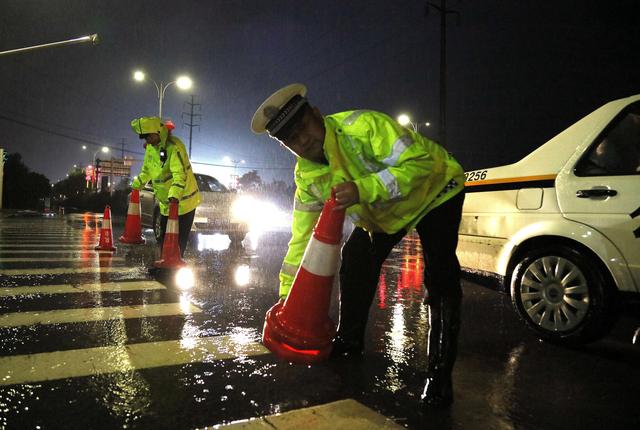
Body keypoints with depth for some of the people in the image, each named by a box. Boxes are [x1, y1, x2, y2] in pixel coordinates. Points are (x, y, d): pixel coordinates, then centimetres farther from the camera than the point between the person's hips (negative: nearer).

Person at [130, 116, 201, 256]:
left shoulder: (174, 147, -23)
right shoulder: (150, 147, 5)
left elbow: (180, 175, -33)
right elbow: (146, 170, 22)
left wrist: (175, 195, -44)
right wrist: (136, 185, 26)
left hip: (182, 201, -9)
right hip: (166, 203, 9)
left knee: (179, 238, -2)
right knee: (164, 237, 17)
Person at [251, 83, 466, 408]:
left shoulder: (362, 126, -34)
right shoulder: (306, 175, -13)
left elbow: (420, 161, -37)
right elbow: (303, 234, -8)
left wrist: (363, 189, -49)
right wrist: (285, 296, -8)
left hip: (435, 189, -6)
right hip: (382, 212, 6)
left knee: (439, 275, -19)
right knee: (355, 258, 1)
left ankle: (440, 372, -8)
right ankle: (349, 341, 21)